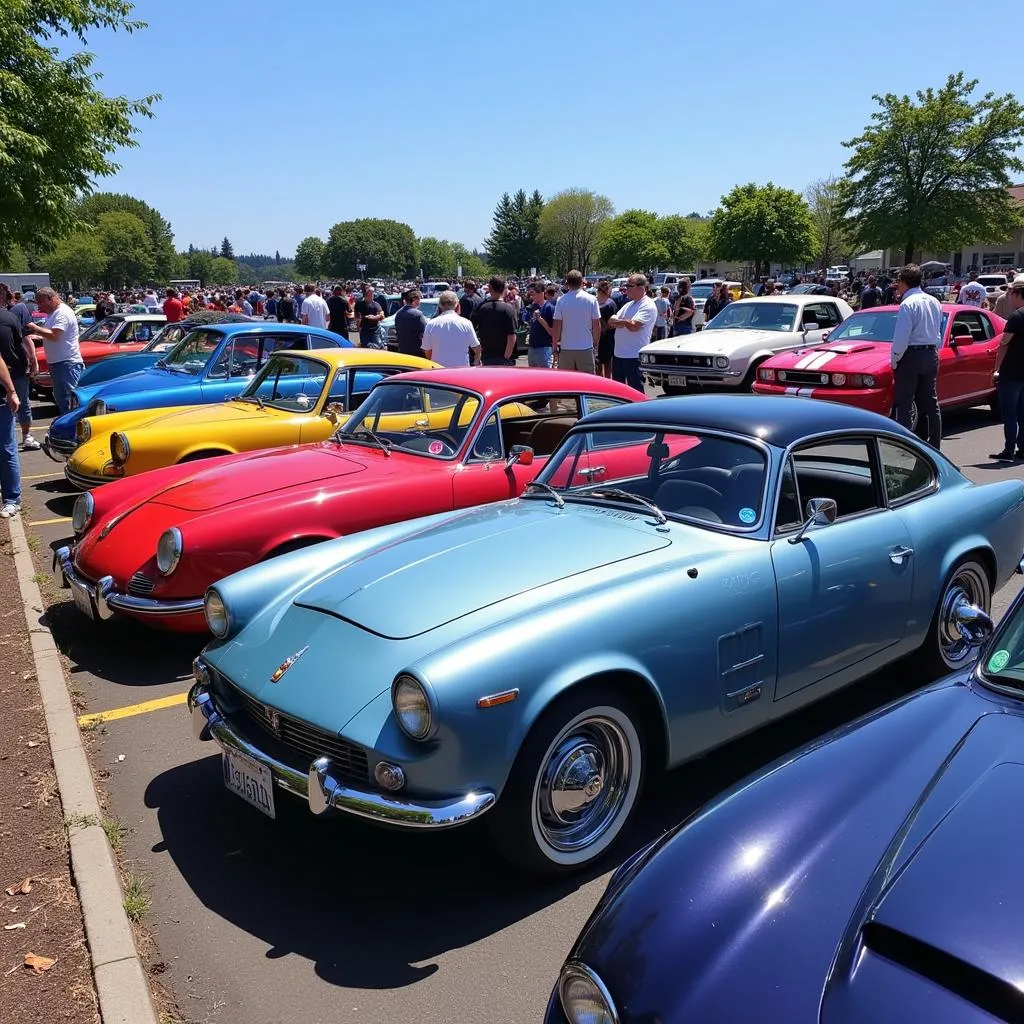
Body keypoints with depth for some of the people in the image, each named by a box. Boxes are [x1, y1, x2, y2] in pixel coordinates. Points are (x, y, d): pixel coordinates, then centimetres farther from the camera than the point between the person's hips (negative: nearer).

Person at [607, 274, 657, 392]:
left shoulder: (648, 306, -11)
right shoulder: (629, 305, 16)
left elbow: (633, 326, -23)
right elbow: (611, 322, 11)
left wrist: (619, 321, -4)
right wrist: (625, 322, -10)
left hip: (634, 356, -9)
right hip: (618, 353, 9)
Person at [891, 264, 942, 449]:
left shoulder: (908, 304, -14)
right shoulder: (934, 302, 11)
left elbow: (901, 337, -19)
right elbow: (938, 332, 16)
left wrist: (894, 359, -8)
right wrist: (934, 351, 19)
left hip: (911, 355, -8)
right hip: (931, 355, 8)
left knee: (904, 405, -4)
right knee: (930, 403, 13)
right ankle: (934, 446, 18)